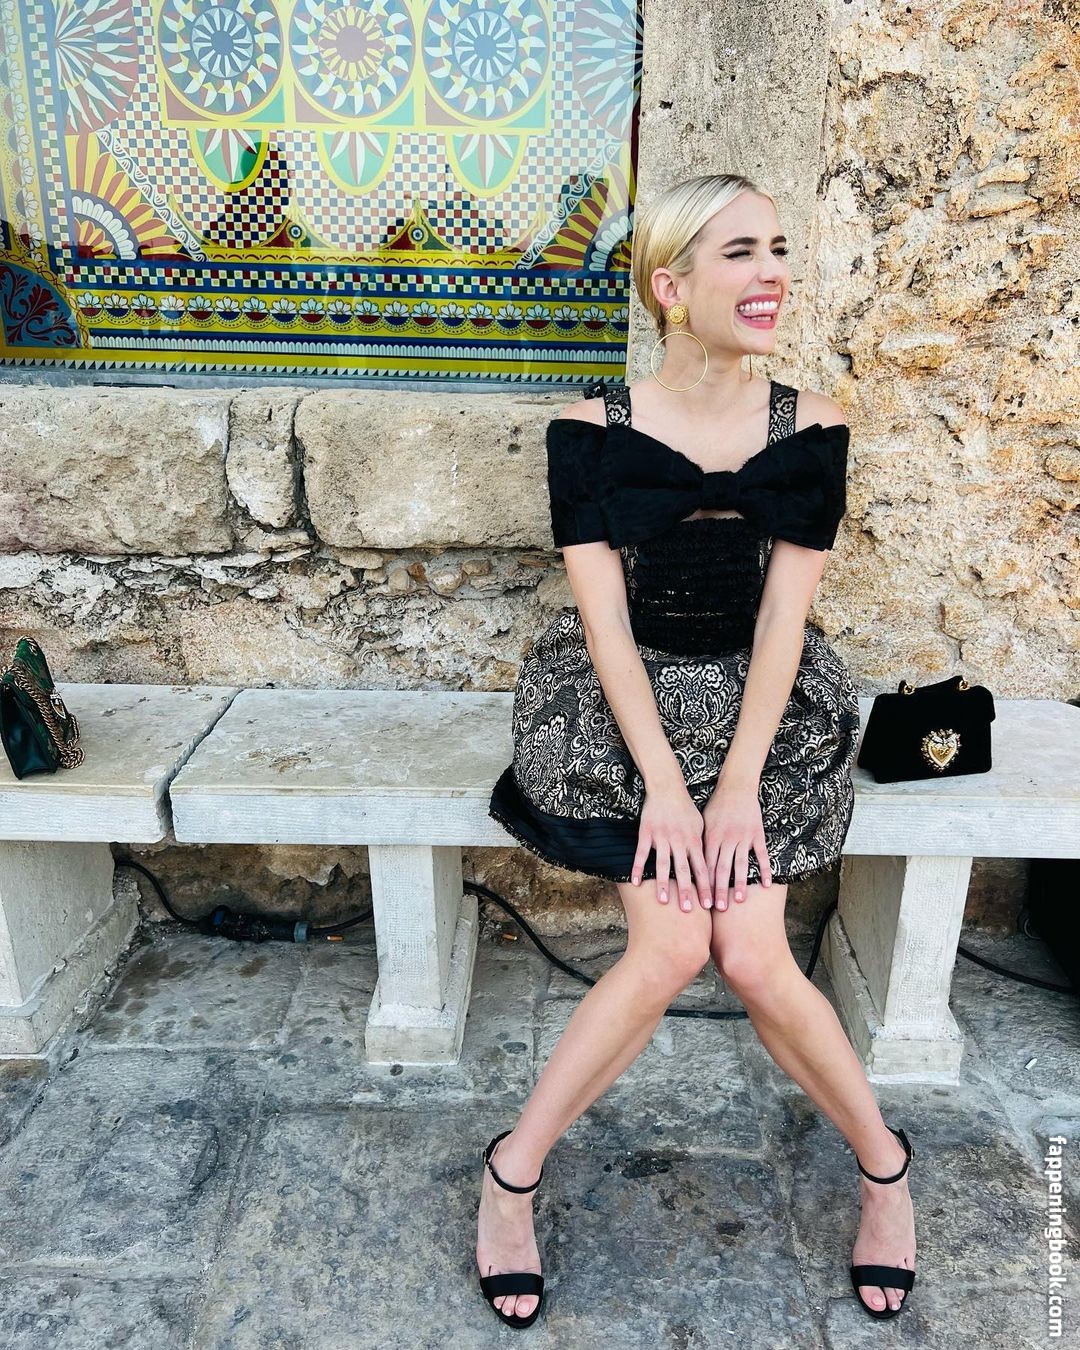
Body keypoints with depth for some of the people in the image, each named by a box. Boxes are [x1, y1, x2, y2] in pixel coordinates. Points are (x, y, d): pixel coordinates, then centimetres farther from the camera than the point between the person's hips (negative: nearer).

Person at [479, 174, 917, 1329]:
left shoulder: (808, 429, -3)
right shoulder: (591, 429, -9)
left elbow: (781, 618, -7)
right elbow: (604, 616, -12)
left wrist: (737, 788, -13)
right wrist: (664, 788, -17)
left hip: (758, 704, 2)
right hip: (623, 704, -1)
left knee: (755, 960, -14)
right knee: (672, 947, -18)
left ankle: (882, 1163, 16)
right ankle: (512, 1173, 3)